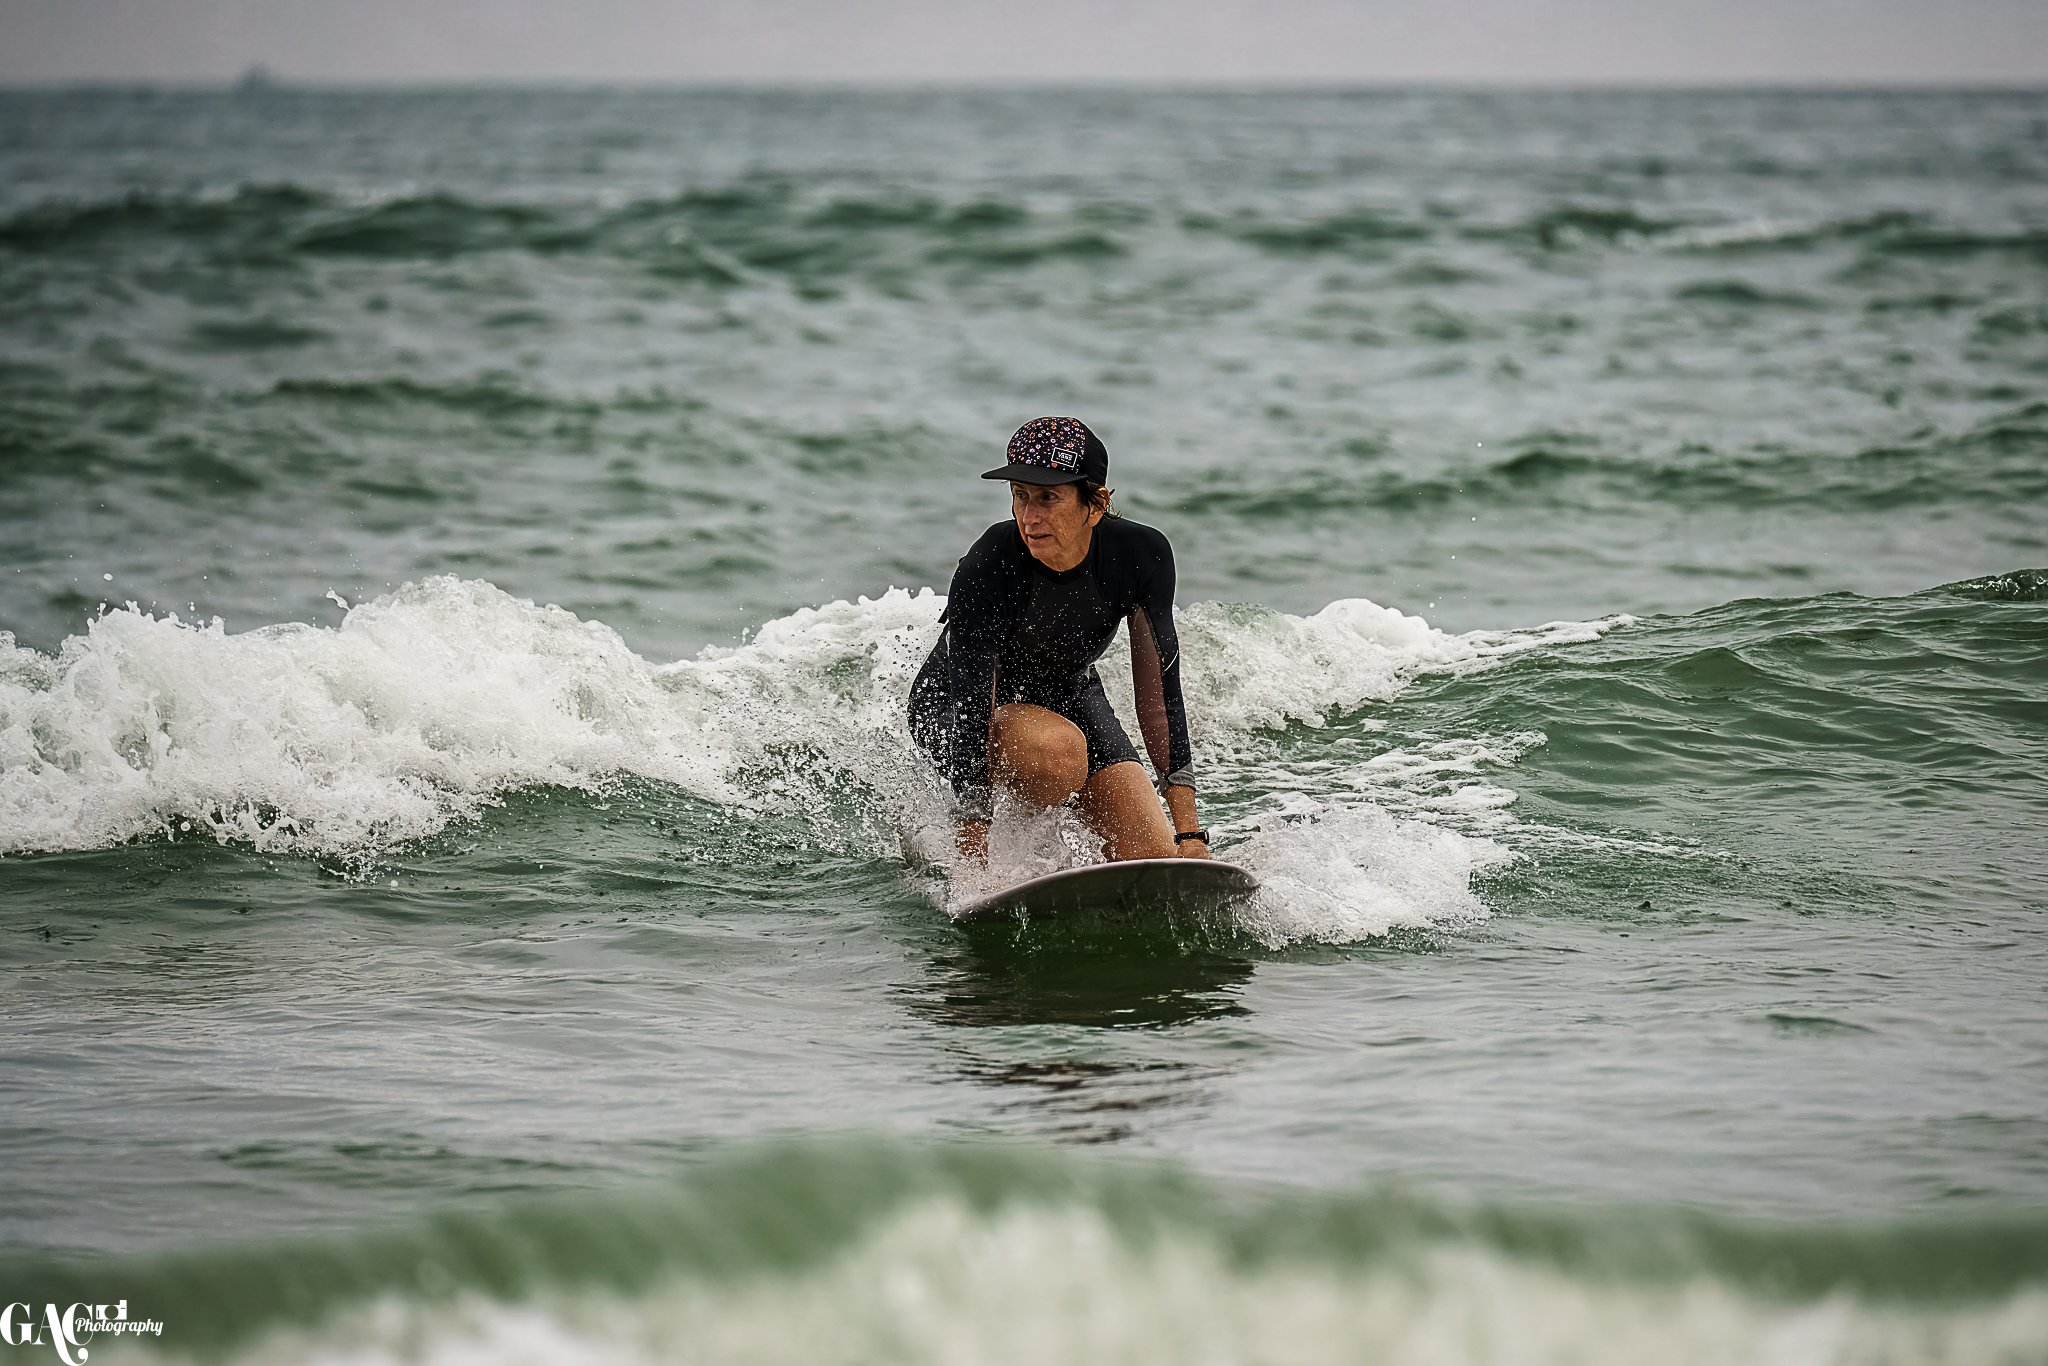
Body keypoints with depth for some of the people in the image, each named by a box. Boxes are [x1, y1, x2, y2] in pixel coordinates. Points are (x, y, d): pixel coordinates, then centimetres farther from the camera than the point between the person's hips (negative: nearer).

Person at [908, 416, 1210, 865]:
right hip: (951, 708, -4)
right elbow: (972, 714, -33)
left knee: (1159, 860, -10)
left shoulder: (1141, 555, -23)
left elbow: (1158, 693, -16)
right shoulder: (986, 570, -33)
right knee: (1059, 750, -38)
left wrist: (1188, 831, -20)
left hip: (1069, 695, 4)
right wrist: (974, 859, -36)